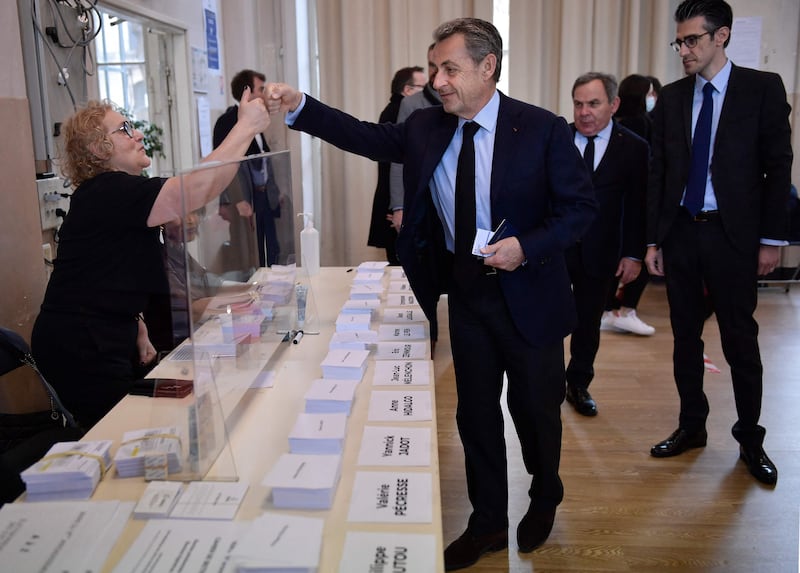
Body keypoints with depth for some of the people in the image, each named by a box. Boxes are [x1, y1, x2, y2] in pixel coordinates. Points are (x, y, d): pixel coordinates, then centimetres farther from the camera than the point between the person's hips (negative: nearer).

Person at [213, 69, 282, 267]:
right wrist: (237, 201, -18)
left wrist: (274, 190, 15)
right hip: (246, 199, -7)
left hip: (265, 196, 7)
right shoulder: (227, 121, -9)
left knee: (272, 253, 10)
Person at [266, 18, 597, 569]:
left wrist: (528, 246, -24)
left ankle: (544, 500, 44)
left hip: (528, 295, -3)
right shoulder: (426, 127, 0)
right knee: (476, 411, 14)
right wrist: (298, 106, -14)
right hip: (465, 292, 4)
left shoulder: (543, 129, -13)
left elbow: (580, 207, -10)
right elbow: (367, 136, -2)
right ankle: (487, 523, 34)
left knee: (536, 408, 14)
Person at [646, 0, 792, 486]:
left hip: (732, 234, -3)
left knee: (741, 341, 4)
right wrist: (653, 239, 4)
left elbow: (778, 168, -3)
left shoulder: (763, 88, -2)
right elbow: (658, 173, 7)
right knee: (685, 336, 11)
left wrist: (772, 239, -7)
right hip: (679, 232, 4)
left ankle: (750, 440, 20)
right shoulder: (671, 98, 7)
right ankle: (692, 426, 26)